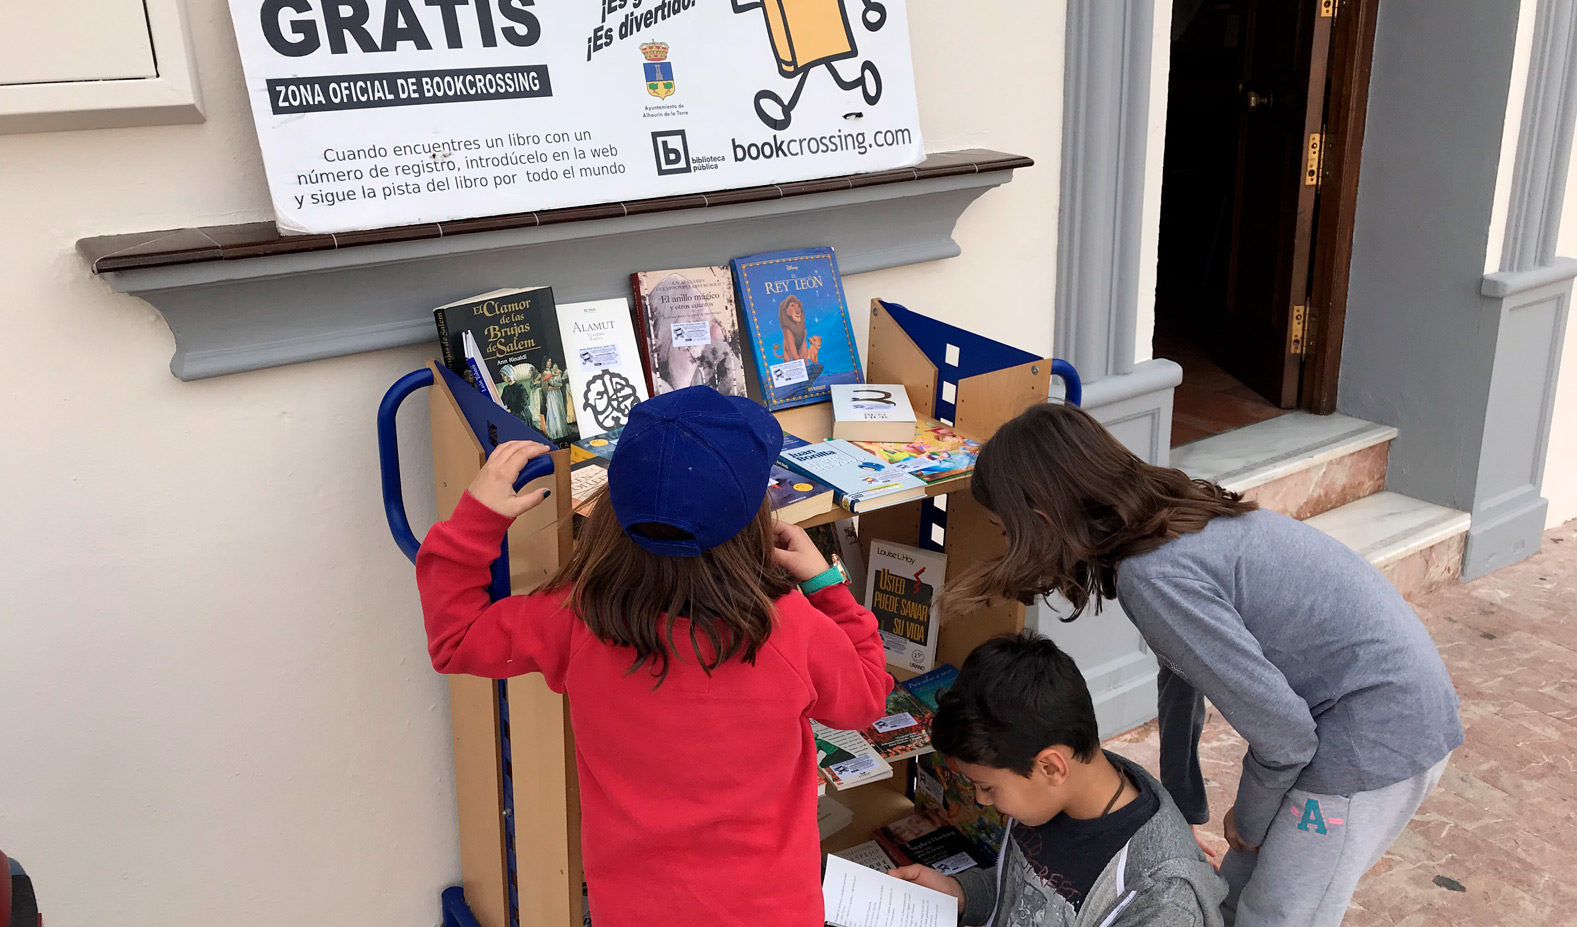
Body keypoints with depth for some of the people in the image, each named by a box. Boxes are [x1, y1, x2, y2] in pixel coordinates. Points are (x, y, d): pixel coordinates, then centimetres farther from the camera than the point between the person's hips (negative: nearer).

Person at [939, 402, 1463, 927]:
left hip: (1377, 731, -9)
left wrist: (1249, 822, -1)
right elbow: (1183, 676, 16)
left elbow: (1282, 733, -22)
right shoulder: (1163, 518, 4)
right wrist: (1182, 812, 26)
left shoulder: (1154, 578, -26)